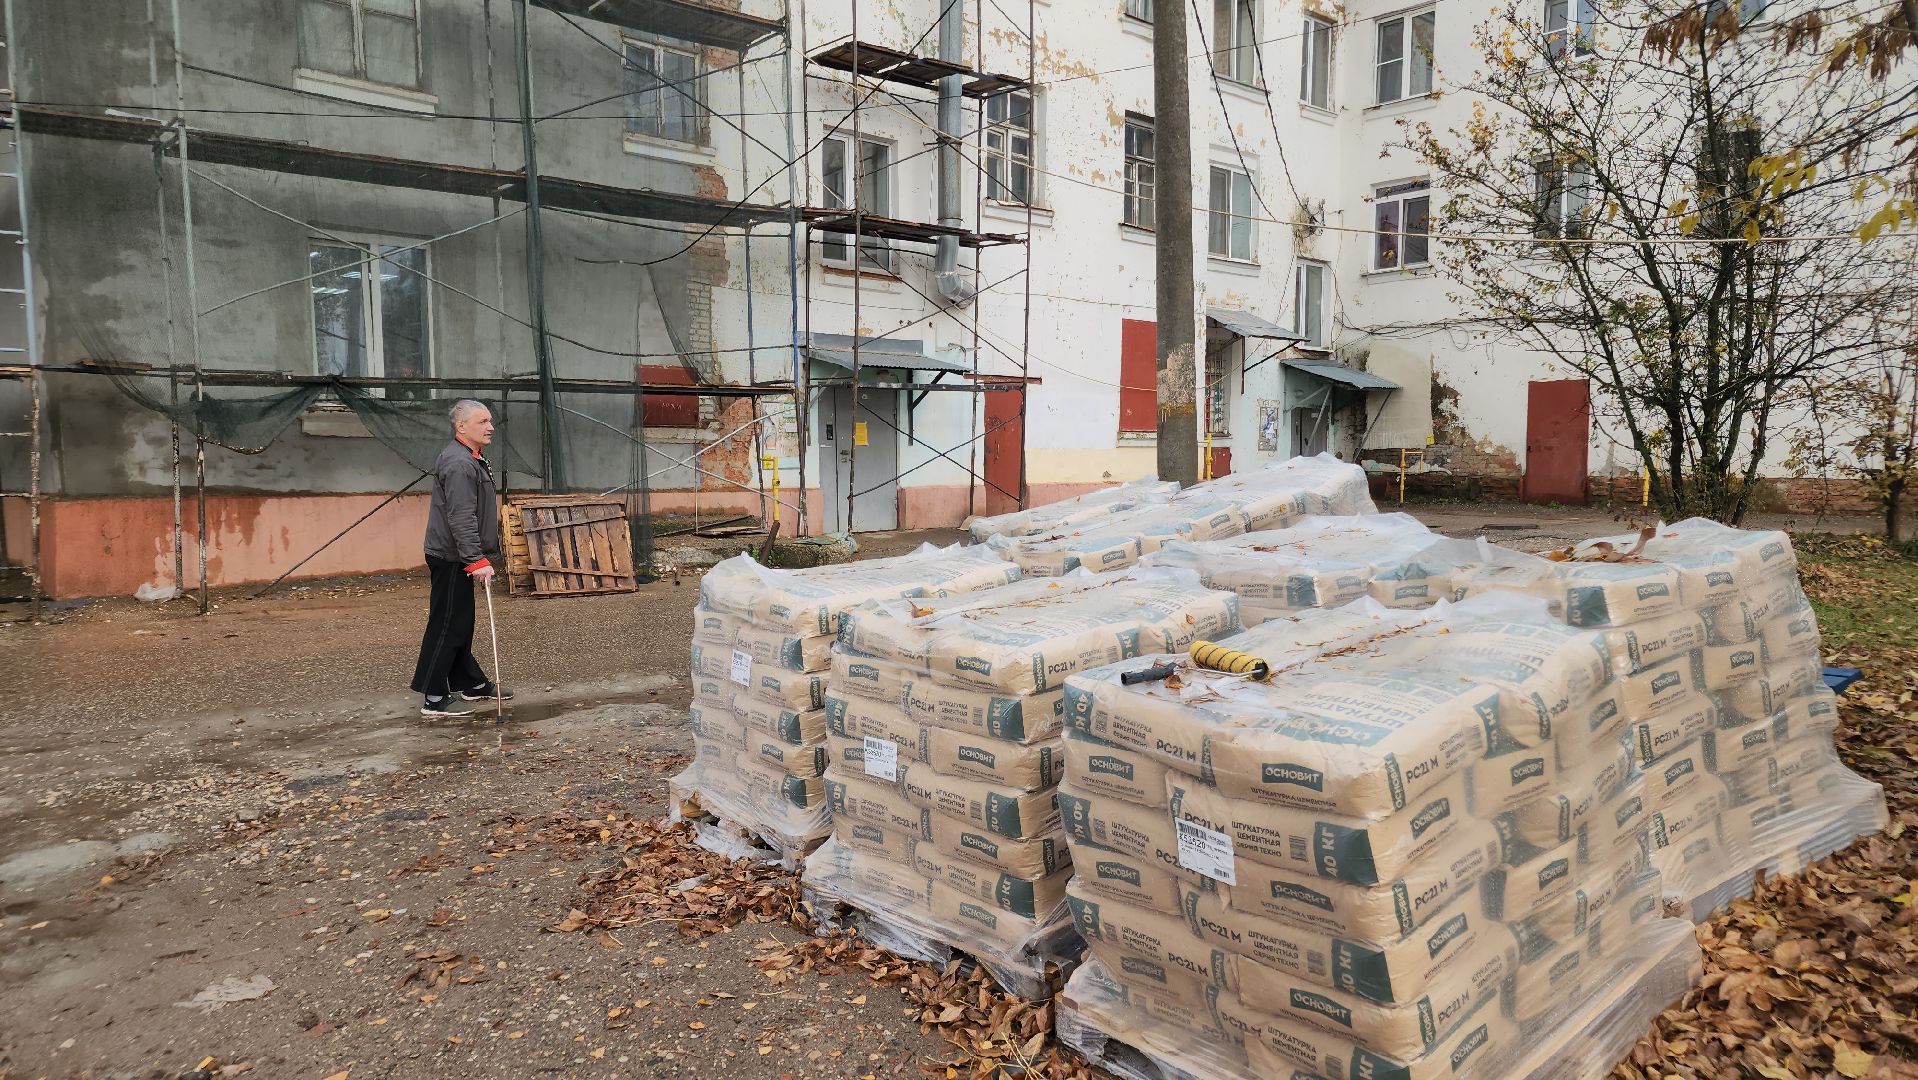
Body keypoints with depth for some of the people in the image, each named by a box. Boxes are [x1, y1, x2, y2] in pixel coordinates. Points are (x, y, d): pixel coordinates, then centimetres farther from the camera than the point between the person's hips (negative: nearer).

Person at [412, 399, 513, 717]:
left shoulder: (472, 460, 17)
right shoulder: (458, 464, -19)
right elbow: (461, 519, -26)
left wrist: (478, 557, 25)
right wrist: (477, 560, -28)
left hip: (458, 558, 11)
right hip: (451, 558, -11)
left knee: (461, 623, 17)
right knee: (447, 625, -6)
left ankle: (471, 684, 28)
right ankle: (434, 699, 0)